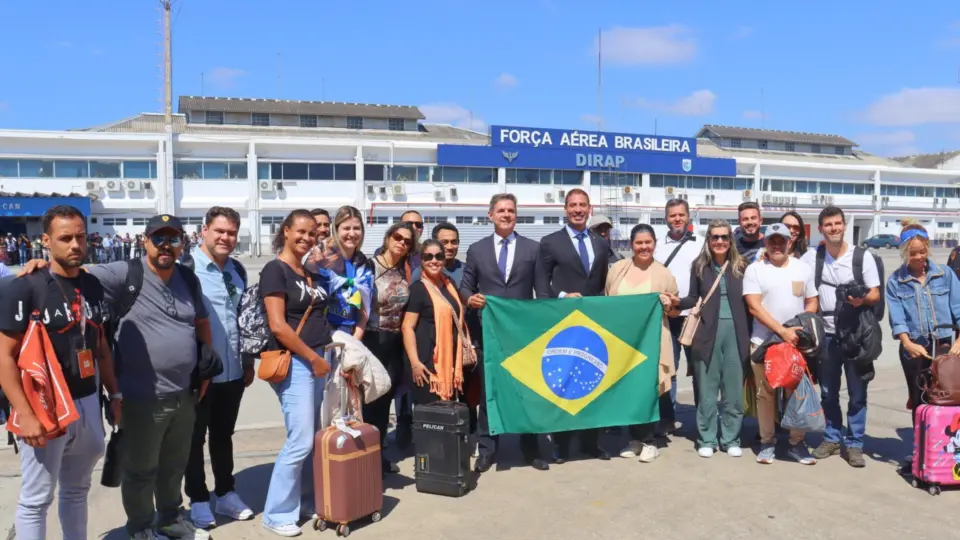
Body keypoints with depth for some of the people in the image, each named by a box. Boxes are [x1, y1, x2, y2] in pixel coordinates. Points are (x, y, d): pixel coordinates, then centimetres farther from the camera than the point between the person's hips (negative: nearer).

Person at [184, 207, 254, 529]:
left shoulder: (237, 270, 9)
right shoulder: (187, 267, -13)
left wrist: (248, 361, 15)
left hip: (233, 370, 6)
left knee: (224, 434, 19)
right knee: (196, 437, 11)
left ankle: (226, 493, 32)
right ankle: (198, 500, 25)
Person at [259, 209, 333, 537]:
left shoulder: (313, 272, 13)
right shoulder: (274, 271, -9)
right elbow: (277, 326, -17)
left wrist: (323, 356, 12)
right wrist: (313, 358, -14)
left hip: (318, 360, 8)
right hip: (294, 363, -8)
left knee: (315, 439, 12)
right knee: (300, 441, -7)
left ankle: (305, 502, 27)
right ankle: (277, 513, 9)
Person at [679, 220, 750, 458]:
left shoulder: (741, 265, 4)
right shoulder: (699, 265, 4)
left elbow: (748, 301, 5)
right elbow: (694, 298, 7)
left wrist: (749, 335, -1)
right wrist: (677, 302, -14)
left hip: (735, 331, 1)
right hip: (708, 331, -1)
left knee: (733, 388, 7)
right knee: (707, 388, 5)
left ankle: (731, 438, 20)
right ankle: (707, 439, 15)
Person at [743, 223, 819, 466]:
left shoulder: (803, 268, 8)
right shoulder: (754, 270, -3)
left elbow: (812, 303, 12)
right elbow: (754, 307, -10)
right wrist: (782, 331, -18)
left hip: (796, 341, 2)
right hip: (764, 342, -2)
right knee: (766, 393, 6)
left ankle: (797, 442, 18)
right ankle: (767, 441, 17)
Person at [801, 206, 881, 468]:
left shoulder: (863, 256, -2)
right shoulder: (811, 257, 2)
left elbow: (875, 295, -2)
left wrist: (862, 299, -24)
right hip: (826, 335, 2)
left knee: (857, 392, 2)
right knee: (828, 392, 12)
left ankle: (854, 443, 13)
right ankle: (832, 438, 25)